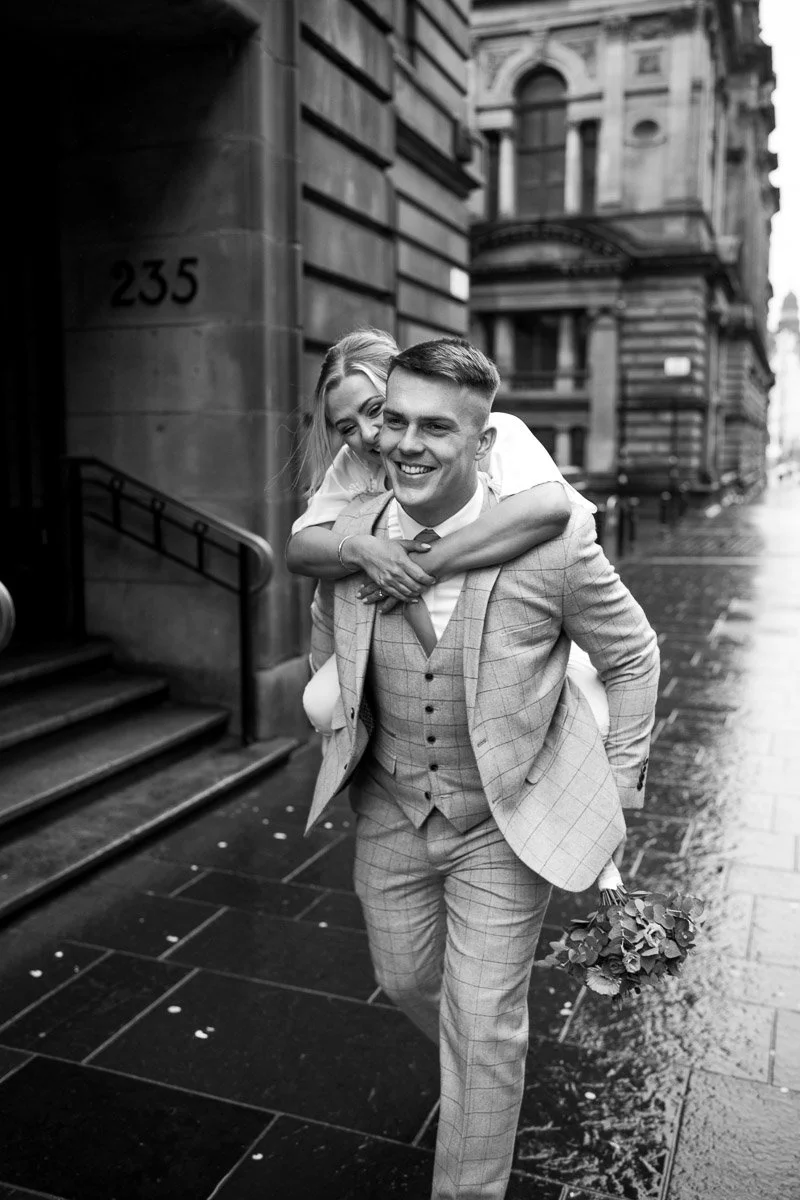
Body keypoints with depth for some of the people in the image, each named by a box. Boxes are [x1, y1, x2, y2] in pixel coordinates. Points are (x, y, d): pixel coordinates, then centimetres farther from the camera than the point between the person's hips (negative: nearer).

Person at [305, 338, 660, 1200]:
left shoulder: (552, 541, -23)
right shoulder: (348, 534, -11)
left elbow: (632, 656, -6)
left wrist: (620, 789, -2)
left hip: (508, 821, -4)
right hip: (391, 811, 5)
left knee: (484, 1026, 4)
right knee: (405, 982, 24)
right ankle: (474, 1061, 58)